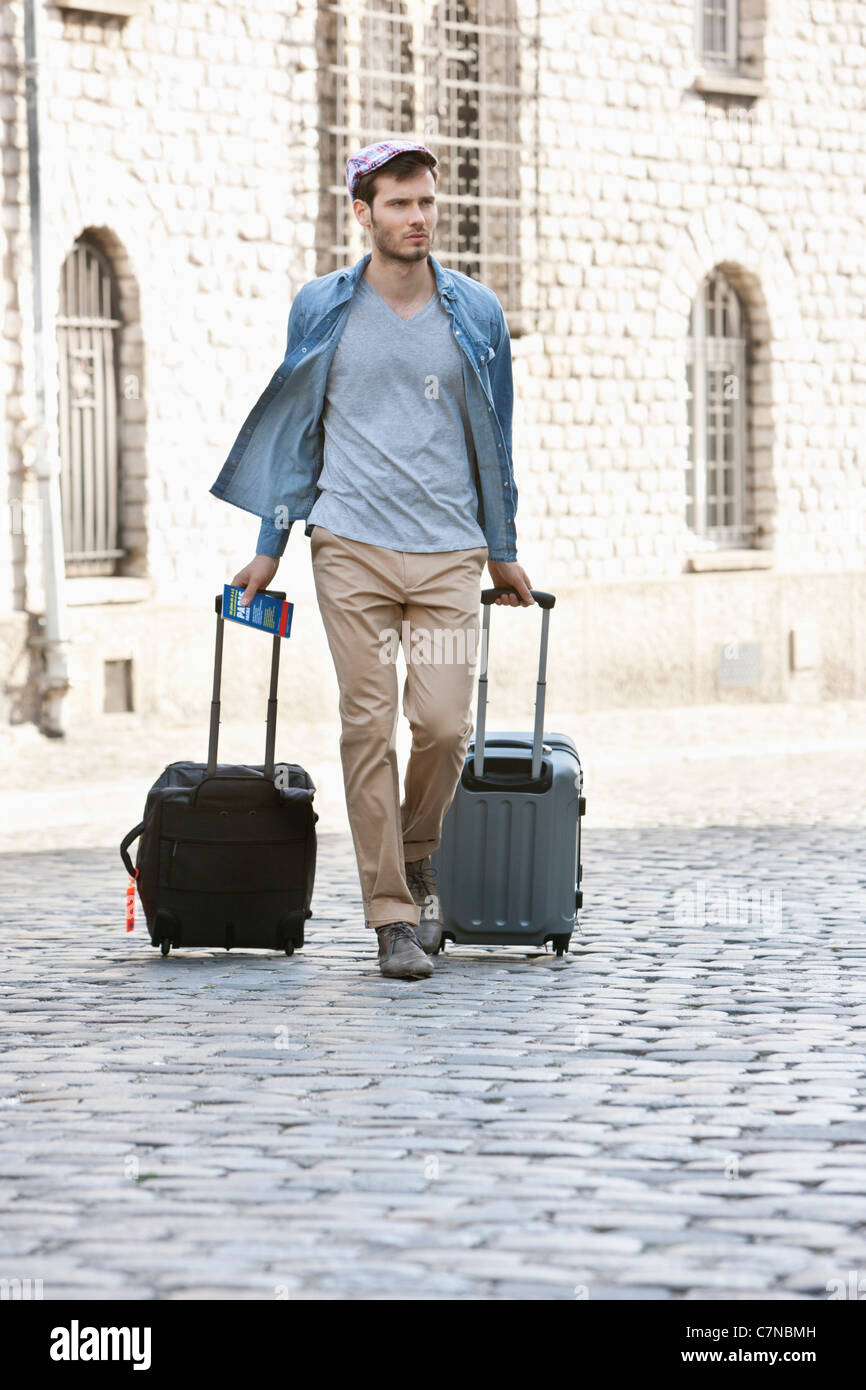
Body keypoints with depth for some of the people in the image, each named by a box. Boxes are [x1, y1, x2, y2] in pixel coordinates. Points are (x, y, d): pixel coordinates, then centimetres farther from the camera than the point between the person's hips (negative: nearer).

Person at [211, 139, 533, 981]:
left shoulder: (476, 314, 9)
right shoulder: (321, 310, 6)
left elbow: (493, 438, 16)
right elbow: (296, 429, 13)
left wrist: (504, 552, 18)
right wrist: (271, 545, 10)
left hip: (449, 553, 1)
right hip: (352, 547, -1)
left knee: (444, 724, -8)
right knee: (368, 726, -5)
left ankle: (417, 860, 20)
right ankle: (392, 914, 1)